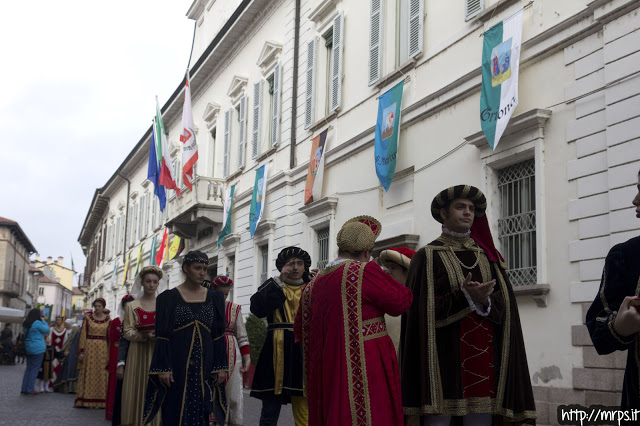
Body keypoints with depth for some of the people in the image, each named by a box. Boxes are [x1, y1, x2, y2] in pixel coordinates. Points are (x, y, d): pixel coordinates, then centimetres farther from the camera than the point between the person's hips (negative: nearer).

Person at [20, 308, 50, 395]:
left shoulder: (26, 324, 11)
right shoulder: (37, 323, -14)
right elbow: (46, 330, -6)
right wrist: (43, 321, 4)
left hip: (28, 348, 8)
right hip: (38, 349, -8)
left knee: (29, 368, 12)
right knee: (35, 368, -3)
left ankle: (24, 388, 10)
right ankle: (30, 389, -4)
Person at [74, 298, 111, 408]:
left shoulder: (108, 320, 5)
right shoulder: (88, 317, 3)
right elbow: (83, 334, 0)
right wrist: (81, 351, -6)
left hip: (102, 349, 1)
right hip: (89, 348, -1)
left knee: (101, 373, 1)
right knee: (88, 373, 0)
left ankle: (99, 400, 6)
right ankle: (88, 400, 5)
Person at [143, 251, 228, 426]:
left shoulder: (214, 298, 8)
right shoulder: (169, 297, 0)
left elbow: (219, 336, 8)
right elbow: (162, 336, -3)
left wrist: (221, 367, 2)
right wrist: (163, 368, -10)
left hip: (204, 364, 3)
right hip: (177, 364, -2)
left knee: (201, 411, 3)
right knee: (175, 412, -1)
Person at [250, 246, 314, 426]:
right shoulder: (272, 286, 9)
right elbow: (256, 308, -10)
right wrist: (280, 281, -9)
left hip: (303, 354, 1)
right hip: (277, 352, -1)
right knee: (270, 411, 1)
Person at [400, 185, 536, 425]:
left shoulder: (488, 256, 16)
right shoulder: (427, 257, 4)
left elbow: (505, 306, 5)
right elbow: (423, 309, -7)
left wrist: (484, 301, -16)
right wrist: (465, 297, -18)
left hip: (483, 359, 4)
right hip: (443, 359, -3)